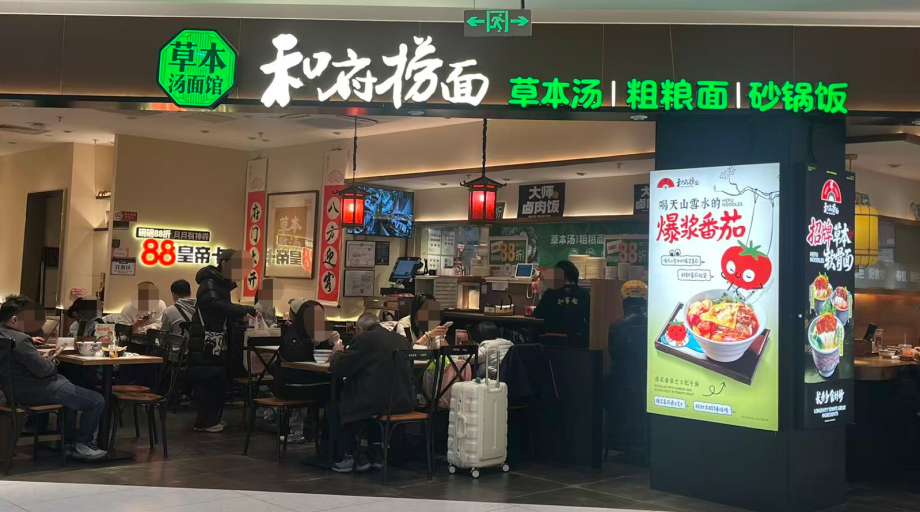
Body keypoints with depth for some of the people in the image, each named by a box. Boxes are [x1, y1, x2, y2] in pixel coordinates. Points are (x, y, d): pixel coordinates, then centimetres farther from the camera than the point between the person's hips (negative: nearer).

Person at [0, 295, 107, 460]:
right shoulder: (19, 340, -27)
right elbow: (43, 370, -25)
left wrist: (44, 358, 5)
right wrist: (50, 361, -4)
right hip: (35, 393, -11)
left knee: (72, 390, 35)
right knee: (97, 401, -7)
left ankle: (70, 440, 35)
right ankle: (83, 445, 11)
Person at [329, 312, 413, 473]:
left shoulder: (363, 339, -8)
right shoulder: (402, 340, 10)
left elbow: (338, 369, -5)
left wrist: (337, 352, 16)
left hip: (377, 403, -7)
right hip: (404, 402, 7)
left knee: (336, 406, 17)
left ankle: (352, 455, 17)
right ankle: (376, 453, 31)